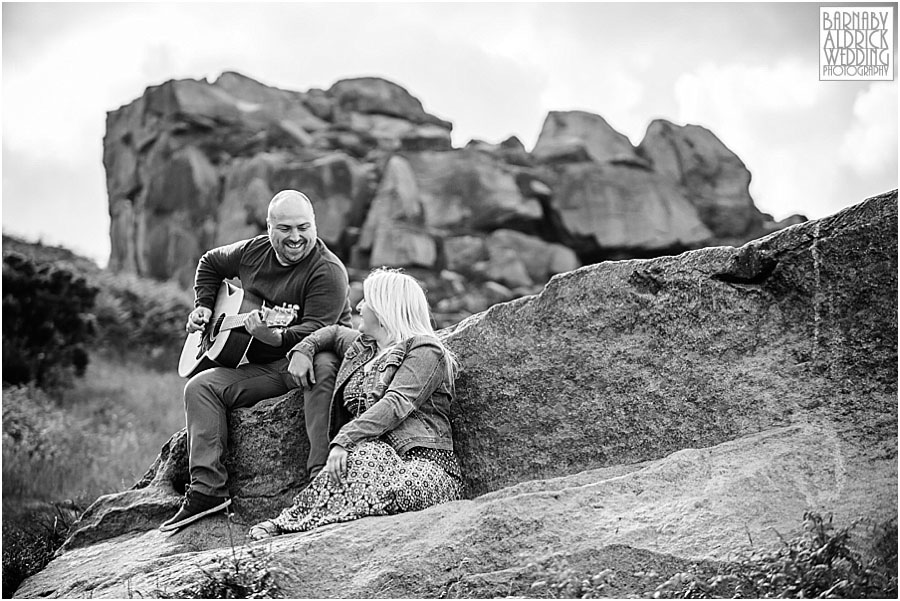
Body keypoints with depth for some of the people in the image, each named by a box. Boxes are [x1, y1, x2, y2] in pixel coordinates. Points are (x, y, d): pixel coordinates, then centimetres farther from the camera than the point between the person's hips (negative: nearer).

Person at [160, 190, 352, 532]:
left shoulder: (328, 271, -14)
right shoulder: (253, 252, 7)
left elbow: (314, 330, -25)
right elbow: (210, 263, 28)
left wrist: (276, 337, -43)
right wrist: (203, 305, 15)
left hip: (310, 355, -6)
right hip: (262, 367, 7)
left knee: (321, 370, -41)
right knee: (200, 386, -8)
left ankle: (322, 476, -42)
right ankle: (207, 489, -10)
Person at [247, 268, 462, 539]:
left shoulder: (424, 351, -2)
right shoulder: (362, 346, 24)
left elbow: (396, 404, -16)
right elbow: (332, 332, 46)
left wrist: (344, 440, -26)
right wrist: (302, 350, 24)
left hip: (422, 461, -6)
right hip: (371, 451, 6)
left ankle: (292, 523, -36)